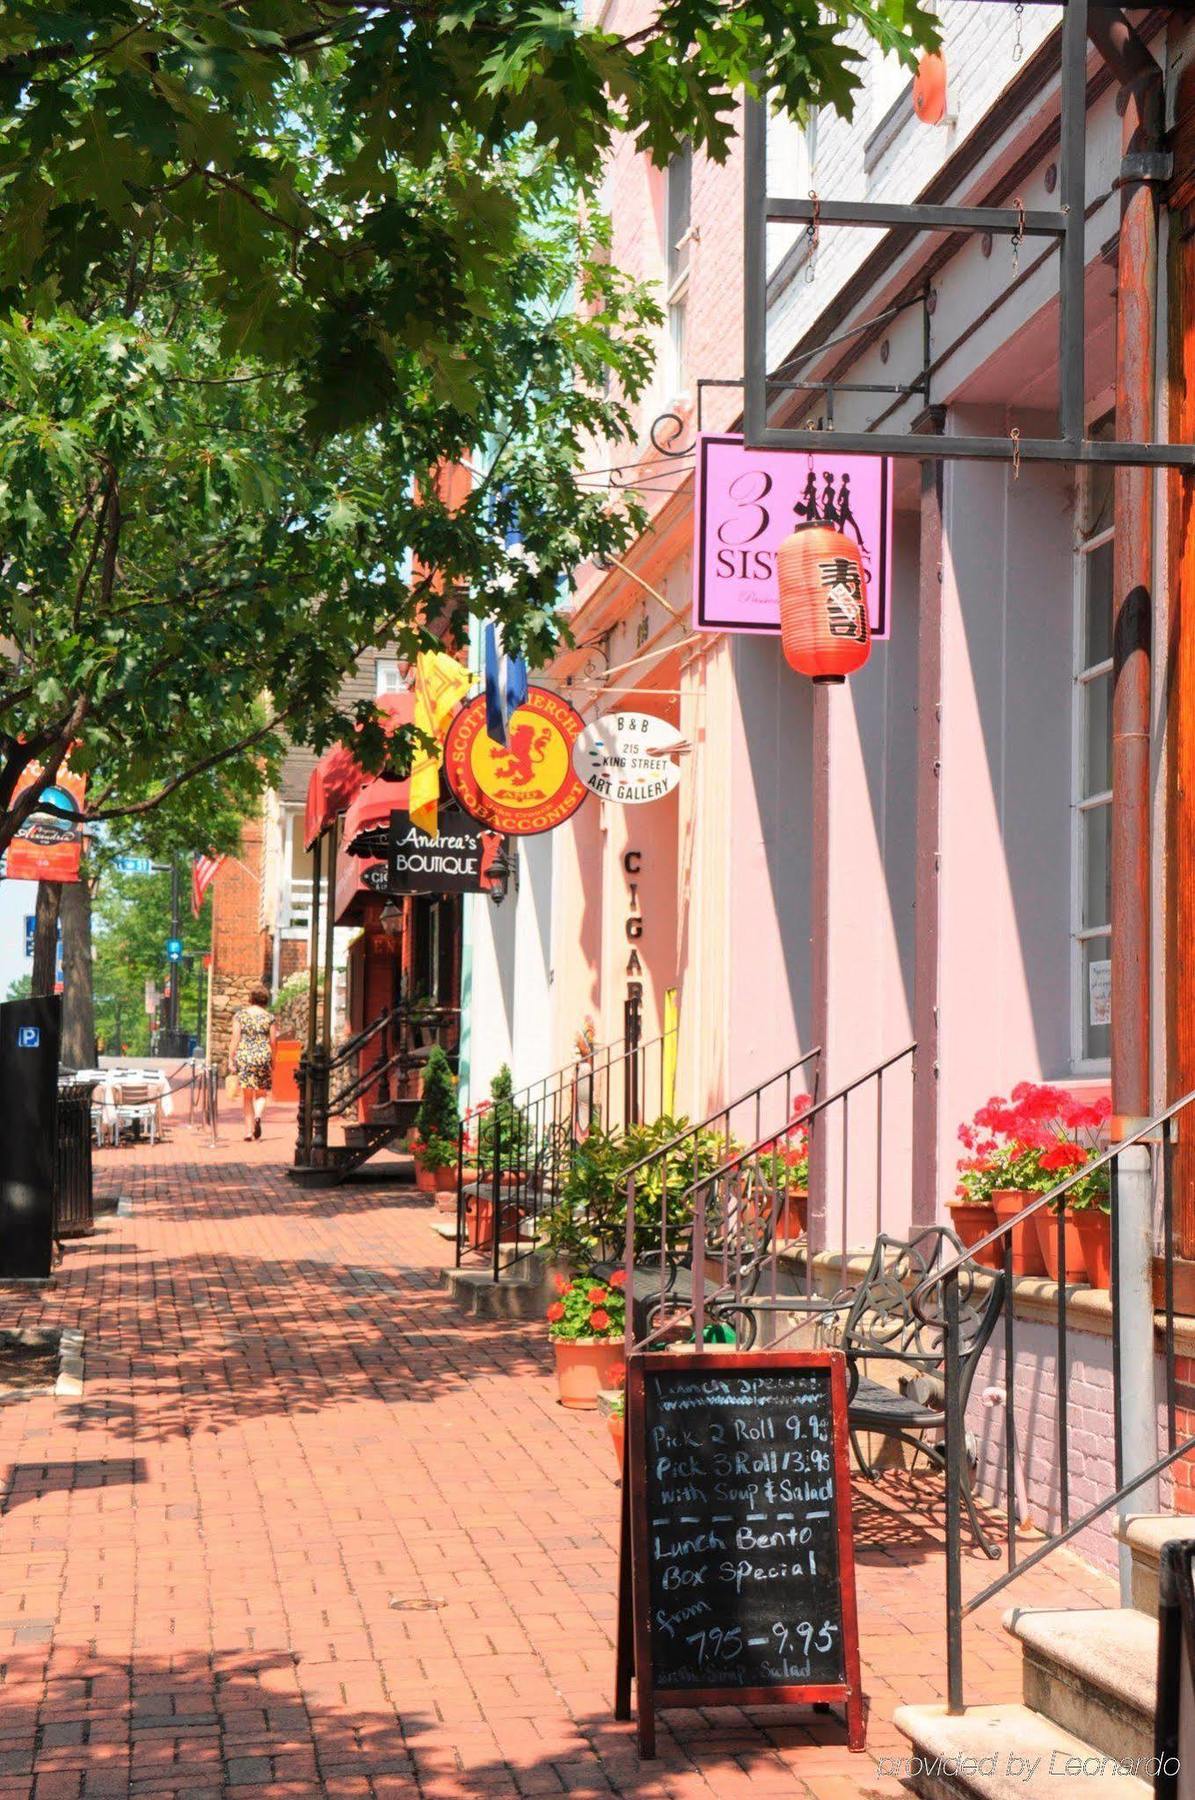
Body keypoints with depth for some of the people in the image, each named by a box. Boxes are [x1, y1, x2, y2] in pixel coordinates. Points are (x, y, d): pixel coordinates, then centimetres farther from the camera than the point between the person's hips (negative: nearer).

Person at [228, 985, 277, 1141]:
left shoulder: (240, 1015, 2)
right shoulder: (270, 1017, 2)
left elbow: (235, 1039, -2)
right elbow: (273, 1042, 4)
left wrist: (231, 1058, 3)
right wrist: (273, 1061, 14)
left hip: (243, 1057, 1)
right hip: (263, 1057, 0)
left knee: (246, 1095, 8)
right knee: (261, 1093, 12)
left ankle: (248, 1131, 6)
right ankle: (257, 1115, -17)